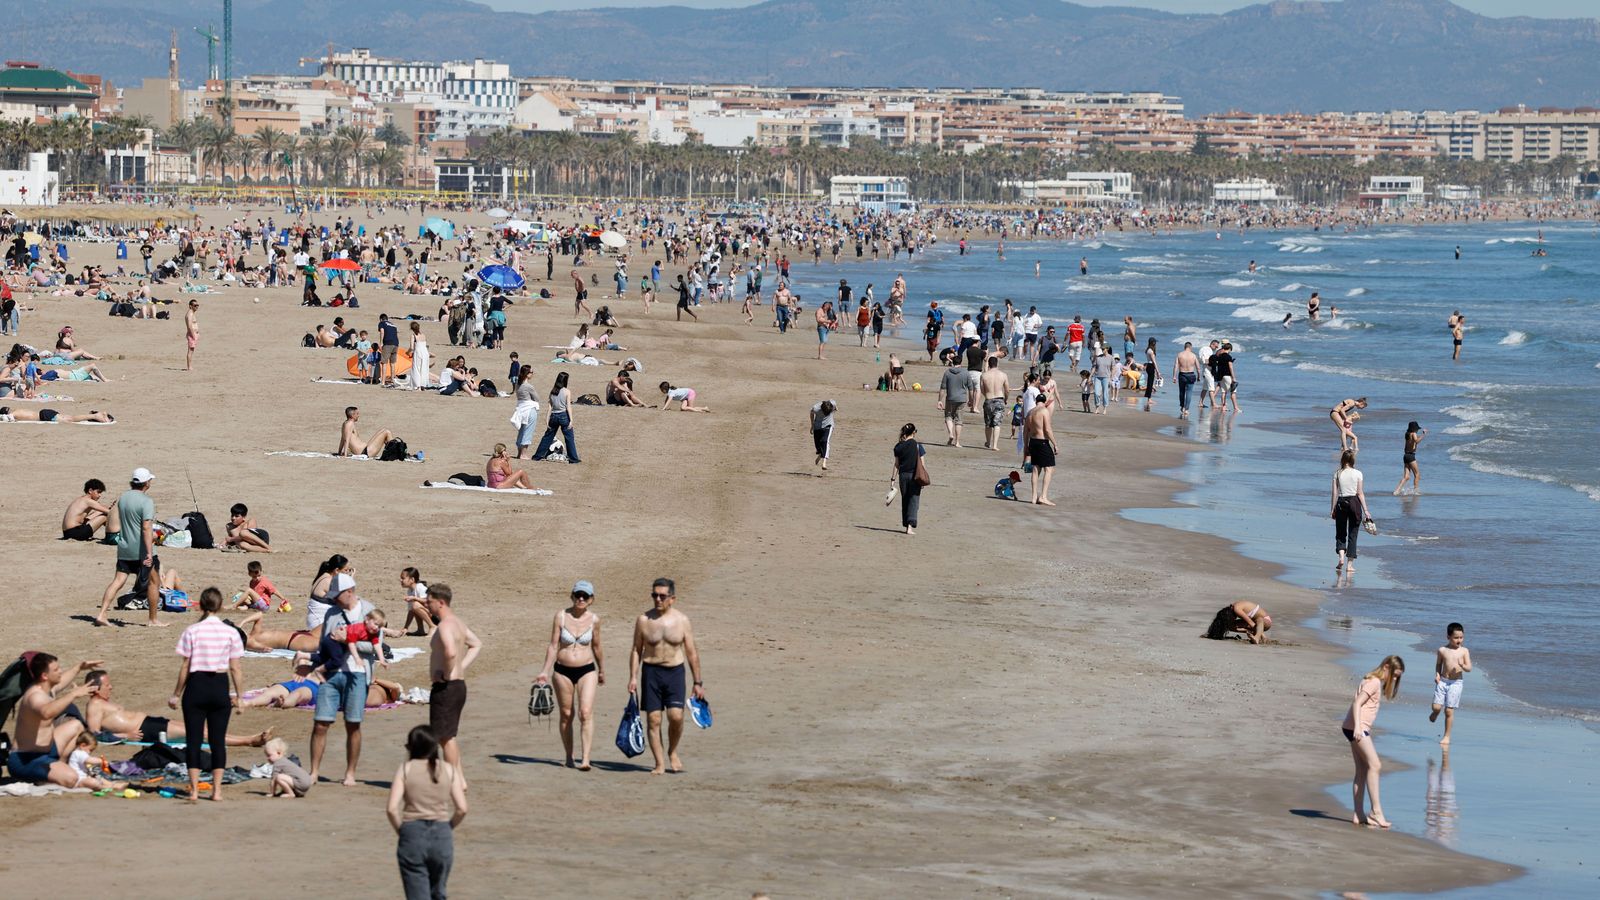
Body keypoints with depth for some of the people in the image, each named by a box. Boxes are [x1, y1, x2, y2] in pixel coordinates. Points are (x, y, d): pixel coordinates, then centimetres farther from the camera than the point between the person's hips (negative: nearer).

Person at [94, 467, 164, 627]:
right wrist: (149, 553, -28)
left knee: (118, 581, 5)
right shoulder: (146, 501, -16)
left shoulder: (123, 497, 7)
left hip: (124, 549, 6)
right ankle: (153, 620, 14)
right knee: (154, 582, 9)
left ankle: (101, 614, -7)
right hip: (141, 550, -6)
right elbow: (146, 528, -24)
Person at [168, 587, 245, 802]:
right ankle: (216, 790, 7)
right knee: (218, 740, 8)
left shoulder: (192, 631, -6)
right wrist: (238, 695, 10)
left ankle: (194, 790, 2)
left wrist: (176, 694, 5)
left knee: (194, 738, 4)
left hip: (196, 685, -1)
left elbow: (185, 667, -4)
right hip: (220, 687, 1)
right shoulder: (231, 632, -2)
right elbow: (235, 668, 0)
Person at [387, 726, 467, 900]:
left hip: (412, 835, -2)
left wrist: (401, 830, 4)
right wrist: (448, 827, 13)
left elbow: (392, 809, -12)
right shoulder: (448, 770, 4)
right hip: (442, 836, 2)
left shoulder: (405, 769, -2)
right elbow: (462, 809, -3)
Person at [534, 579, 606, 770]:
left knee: (586, 713, -15)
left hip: (587, 670, 0)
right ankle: (569, 757, 22)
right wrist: (545, 672, -7)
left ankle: (585, 759, -18)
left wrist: (602, 671, 23)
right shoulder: (561, 616, -4)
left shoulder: (593, 619, -1)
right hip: (563, 670, 1)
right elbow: (553, 645, -2)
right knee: (566, 715, 8)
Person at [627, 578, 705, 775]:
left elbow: (692, 653, 5)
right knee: (654, 719, -2)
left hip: (675, 672, -1)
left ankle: (672, 752, 14)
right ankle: (660, 763, 6)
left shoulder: (682, 621, 1)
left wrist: (698, 682, 5)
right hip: (651, 672, 1)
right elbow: (636, 650, 7)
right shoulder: (643, 620, 1)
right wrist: (633, 677, -1)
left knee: (676, 716, -13)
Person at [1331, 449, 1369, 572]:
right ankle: (1350, 563, 4)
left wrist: (1333, 510, 4)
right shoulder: (1357, 473, -4)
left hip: (1341, 503, 1)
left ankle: (1341, 556, -9)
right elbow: (1360, 493, -4)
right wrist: (1365, 510, 0)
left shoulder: (1337, 474, -1)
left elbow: (1335, 493, -2)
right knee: (1353, 534, 5)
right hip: (1354, 502, -1)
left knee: (1340, 533, 13)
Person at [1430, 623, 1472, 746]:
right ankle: (1435, 713, 32)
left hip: (1455, 683, -1)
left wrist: (1463, 666, -25)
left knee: (1449, 710, 0)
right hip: (1442, 681, 1)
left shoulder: (1464, 651, -1)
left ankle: (1447, 736, 12)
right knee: (1436, 707, -7)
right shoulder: (1442, 650, 1)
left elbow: (1469, 668, -3)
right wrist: (1437, 674, -4)